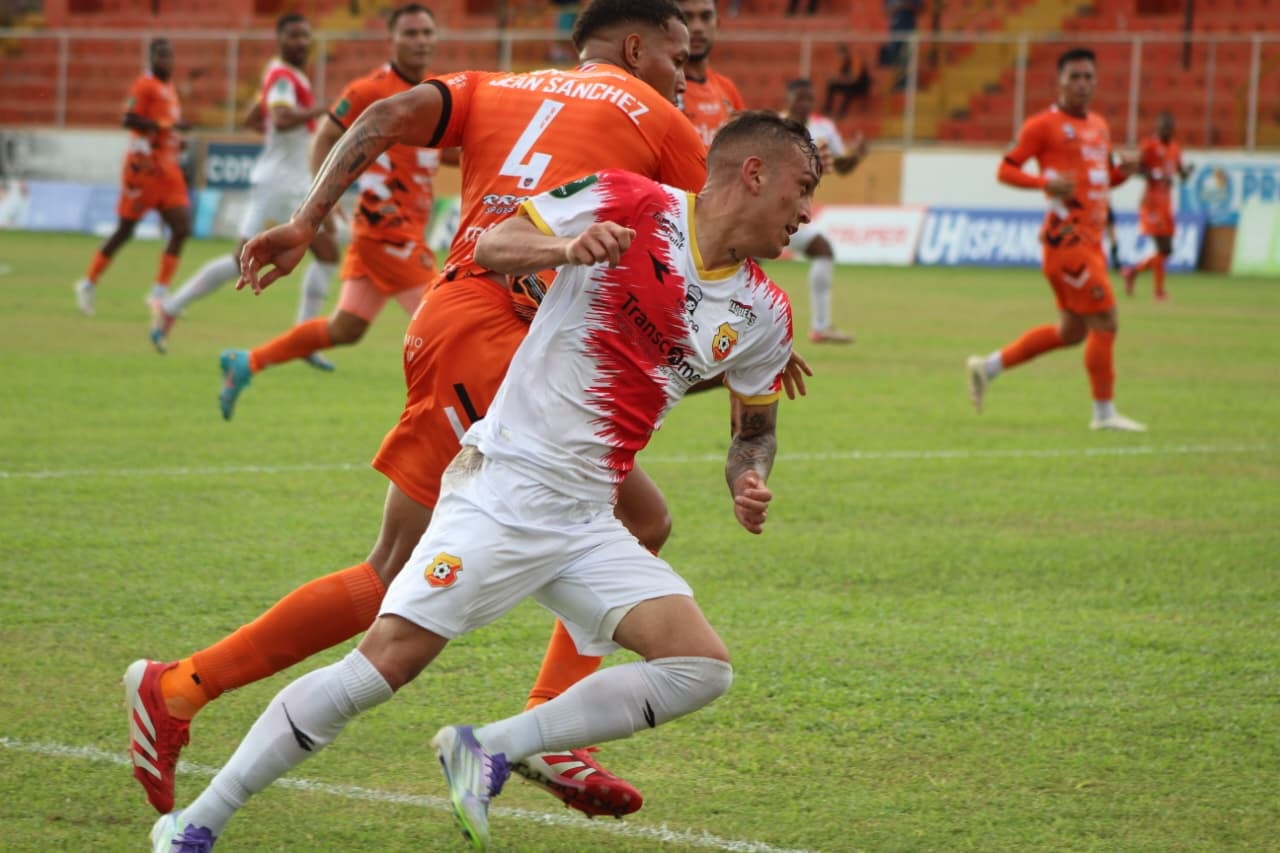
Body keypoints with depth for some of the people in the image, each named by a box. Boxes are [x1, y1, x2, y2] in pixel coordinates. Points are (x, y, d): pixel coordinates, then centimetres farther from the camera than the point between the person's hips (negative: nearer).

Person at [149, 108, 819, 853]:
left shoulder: (763, 314, 9)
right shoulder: (631, 204, -6)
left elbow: (758, 423, 24)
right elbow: (492, 246, -3)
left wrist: (750, 479, 2)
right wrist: (567, 247, -23)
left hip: (587, 525, 6)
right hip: (505, 487, -6)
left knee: (703, 668, -11)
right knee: (392, 656, -18)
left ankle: (491, 752, -3)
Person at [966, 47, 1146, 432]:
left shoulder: (1099, 126, 17)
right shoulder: (1043, 125, -6)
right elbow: (1005, 171, -6)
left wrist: (1121, 172, 4)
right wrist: (1045, 182, -22)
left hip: (1091, 239, 9)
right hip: (1066, 237, -9)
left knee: (1072, 332, 14)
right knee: (1104, 321, -10)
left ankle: (988, 367, 25)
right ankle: (1104, 413, 0)